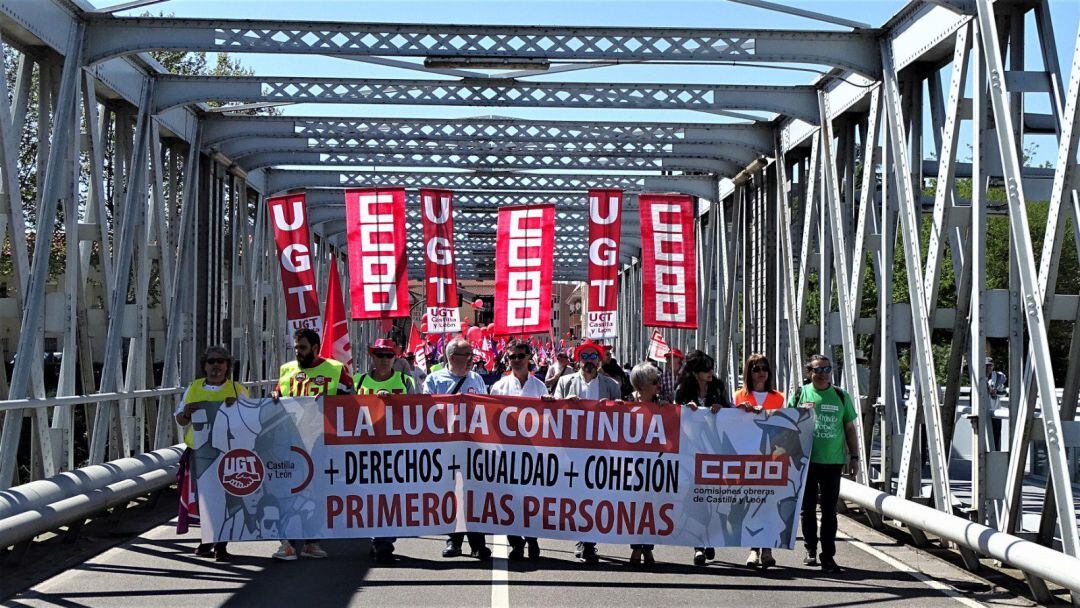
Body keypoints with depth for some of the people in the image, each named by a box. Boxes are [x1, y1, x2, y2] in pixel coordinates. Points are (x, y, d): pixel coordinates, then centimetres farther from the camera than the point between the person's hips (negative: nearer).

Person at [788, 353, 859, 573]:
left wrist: (854, 456, 7)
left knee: (829, 510, -1)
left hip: (833, 461, 0)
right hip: (805, 461, 0)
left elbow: (850, 428, 12)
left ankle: (828, 556, 3)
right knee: (808, 508, 8)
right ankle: (811, 550, 21)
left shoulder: (841, 397, 8)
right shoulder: (800, 394, 4)